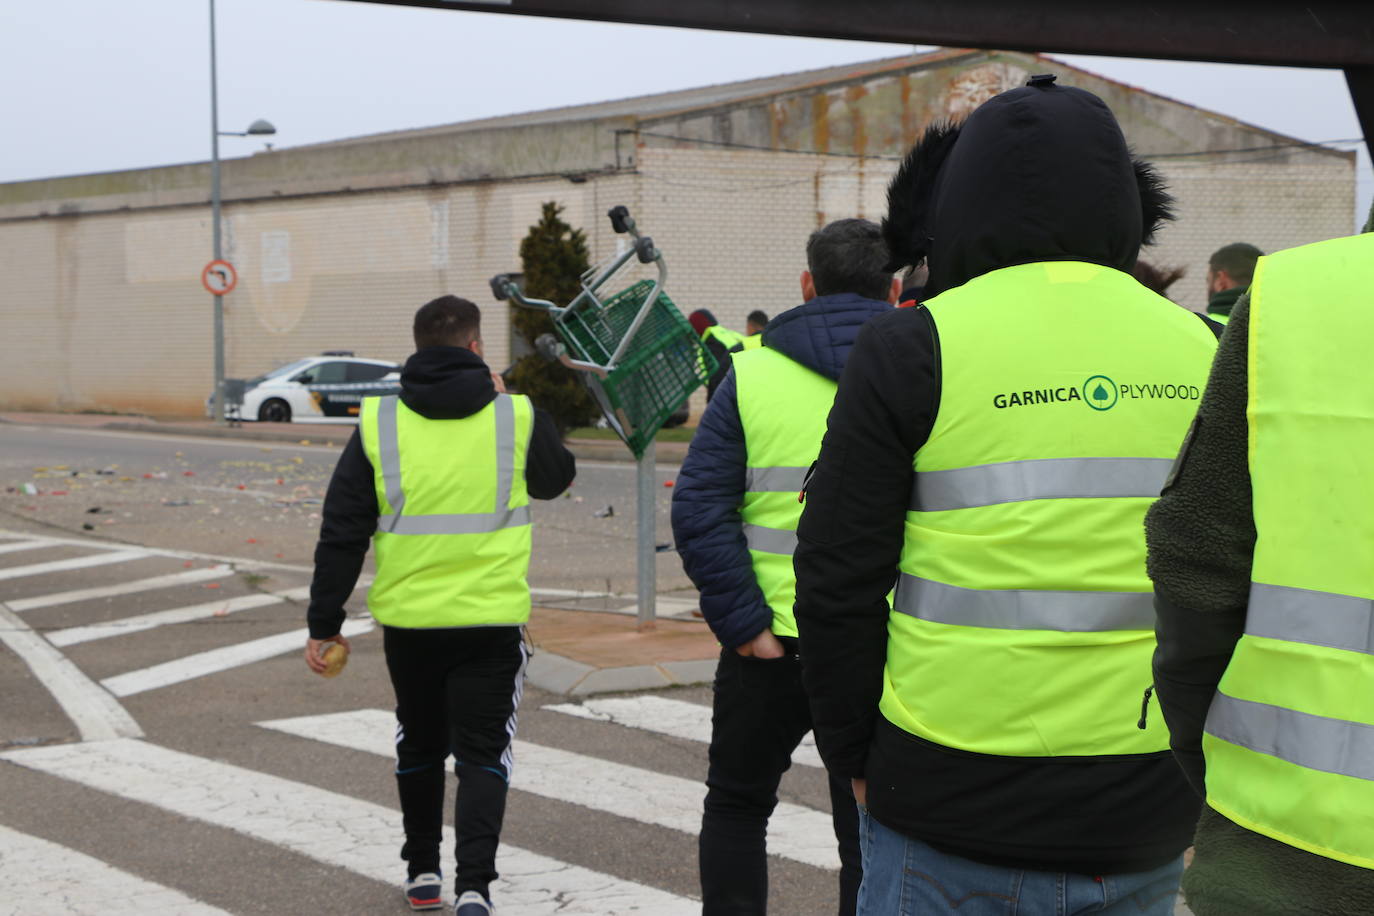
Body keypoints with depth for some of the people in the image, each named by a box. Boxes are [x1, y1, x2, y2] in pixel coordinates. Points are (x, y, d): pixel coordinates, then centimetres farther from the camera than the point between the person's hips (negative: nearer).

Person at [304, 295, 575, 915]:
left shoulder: (378, 423, -3)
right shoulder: (516, 418, -5)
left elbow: (341, 534, -2)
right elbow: (556, 479, 16)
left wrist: (324, 623, 5)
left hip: (408, 617, 2)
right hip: (492, 618, -2)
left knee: (419, 745, 20)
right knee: (483, 753, 4)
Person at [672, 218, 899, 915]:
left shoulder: (752, 375, -2)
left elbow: (698, 511, -10)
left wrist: (744, 624, -10)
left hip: (771, 643, 0)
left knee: (736, 804, 20)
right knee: (868, 832, 11)